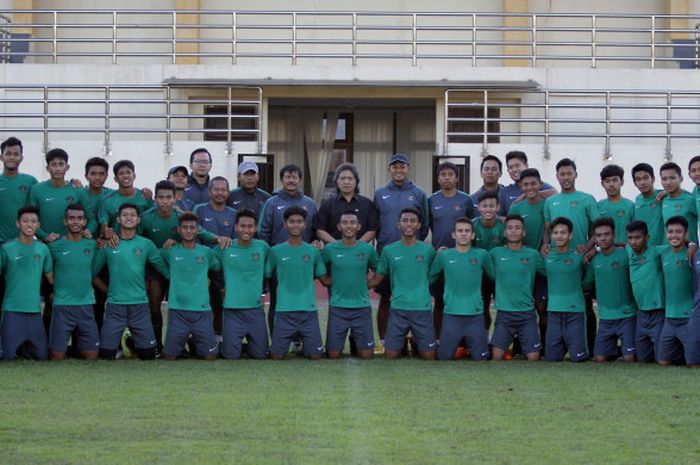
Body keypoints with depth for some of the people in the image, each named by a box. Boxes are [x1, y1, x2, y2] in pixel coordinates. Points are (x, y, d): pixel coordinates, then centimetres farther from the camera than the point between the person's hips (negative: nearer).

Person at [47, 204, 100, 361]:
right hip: (62, 306, -3)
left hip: (86, 306, 3)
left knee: (91, 355, 3)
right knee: (58, 356, -5)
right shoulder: (55, 246, -3)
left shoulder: (92, 245, 5)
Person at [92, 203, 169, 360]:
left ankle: (133, 342, 28)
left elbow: (164, 269, 7)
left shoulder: (146, 244, 3)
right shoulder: (108, 245, 2)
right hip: (115, 305, -1)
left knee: (149, 354, 1)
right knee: (106, 354, -2)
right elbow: (93, 273, 7)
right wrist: (108, 290, 5)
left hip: (140, 304, 1)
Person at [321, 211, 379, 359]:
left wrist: (365, 284, 5)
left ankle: (357, 342, 31)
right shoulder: (330, 249, -2)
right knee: (333, 354, -2)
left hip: (362, 306, 1)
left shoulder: (368, 249, 1)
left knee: (366, 354, 0)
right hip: (337, 307, -1)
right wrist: (333, 283, -1)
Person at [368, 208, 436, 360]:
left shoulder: (428, 250, 3)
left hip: (423, 308, 0)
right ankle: (403, 344, 32)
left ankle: (416, 344, 32)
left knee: (428, 356, 0)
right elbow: (377, 279, 10)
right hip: (398, 309, 0)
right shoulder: (389, 250, 3)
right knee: (391, 355, -1)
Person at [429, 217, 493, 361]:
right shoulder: (444, 256, 3)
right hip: (451, 315, 0)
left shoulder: (482, 255, 2)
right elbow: (429, 277, 12)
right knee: (444, 357, 4)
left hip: (475, 315, 0)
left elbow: (496, 276, 11)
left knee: (480, 358, 3)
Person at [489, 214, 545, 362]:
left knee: (533, 358, -6)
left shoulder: (533, 255, 3)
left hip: (527, 313, 0)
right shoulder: (495, 253, 3)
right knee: (496, 356, -10)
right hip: (504, 313, 0)